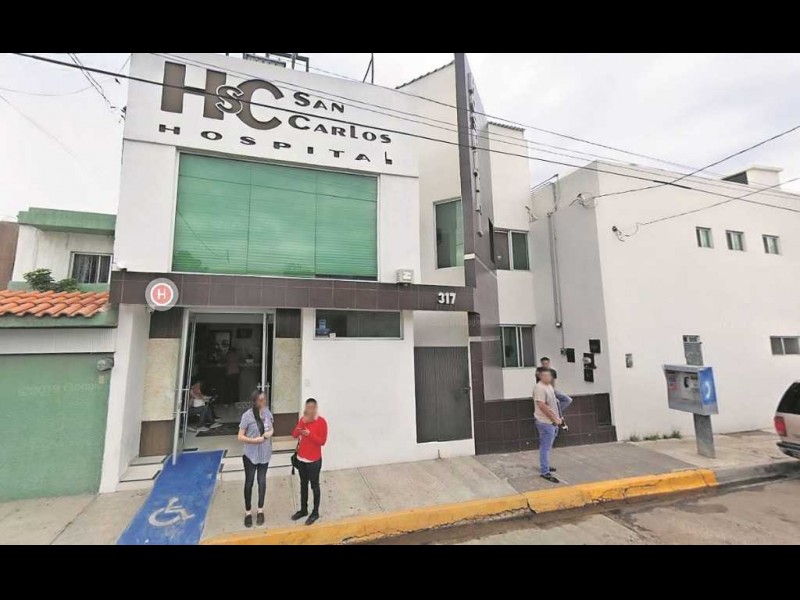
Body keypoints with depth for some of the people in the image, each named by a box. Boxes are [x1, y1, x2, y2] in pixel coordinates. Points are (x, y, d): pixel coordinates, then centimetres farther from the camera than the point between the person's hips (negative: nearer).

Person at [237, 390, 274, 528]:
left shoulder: (267, 412, -5)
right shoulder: (247, 415, -18)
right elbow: (240, 437, -13)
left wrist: (270, 433, -14)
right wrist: (255, 440, -25)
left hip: (264, 453, 3)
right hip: (250, 455, -3)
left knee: (262, 481, 15)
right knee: (249, 482, 13)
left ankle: (260, 510, 33)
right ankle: (248, 512, 31)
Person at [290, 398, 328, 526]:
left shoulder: (321, 422, -17)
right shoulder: (302, 419, 1)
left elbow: (322, 441, -18)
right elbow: (294, 435, -6)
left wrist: (310, 434, -29)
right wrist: (302, 422, -19)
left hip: (314, 460, -6)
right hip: (301, 458, 6)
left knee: (314, 486, 8)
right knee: (303, 484, 20)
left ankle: (315, 513, 24)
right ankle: (303, 510, 37)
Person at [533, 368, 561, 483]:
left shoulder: (549, 385, 11)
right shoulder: (539, 387, -19)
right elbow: (542, 405, -23)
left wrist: (556, 418, 11)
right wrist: (554, 418, -17)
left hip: (551, 422, 9)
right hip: (545, 422, -9)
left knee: (547, 447, 20)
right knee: (545, 447, -3)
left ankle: (545, 466, 34)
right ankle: (545, 472, 3)